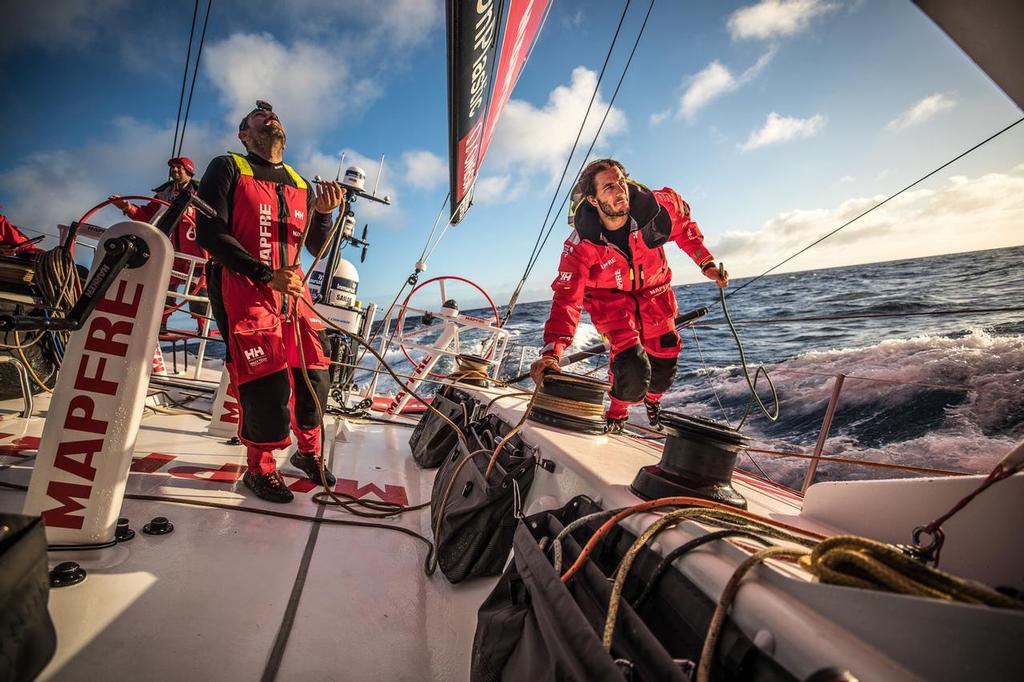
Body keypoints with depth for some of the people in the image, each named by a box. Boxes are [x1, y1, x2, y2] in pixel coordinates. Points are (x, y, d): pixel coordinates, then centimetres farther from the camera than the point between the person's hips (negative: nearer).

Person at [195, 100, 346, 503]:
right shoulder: (227, 169, 5)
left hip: (294, 293, 5)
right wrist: (267, 275, -16)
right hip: (244, 292, -5)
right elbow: (210, 234, -7)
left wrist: (324, 212, -5)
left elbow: (317, 249, 14)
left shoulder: (300, 185, 19)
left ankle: (308, 452, 27)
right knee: (268, 385, -10)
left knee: (314, 376, 4)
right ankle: (260, 469, 12)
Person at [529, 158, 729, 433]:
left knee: (665, 360, 9)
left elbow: (683, 223, -1)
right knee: (633, 366, -21)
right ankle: (616, 414, 12)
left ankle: (653, 401, 46)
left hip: (653, 290, 4)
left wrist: (706, 262, -3)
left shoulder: (656, 207, -26)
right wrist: (552, 353, -49)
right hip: (610, 297, -3)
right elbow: (566, 298, -37)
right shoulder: (582, 244, -32)